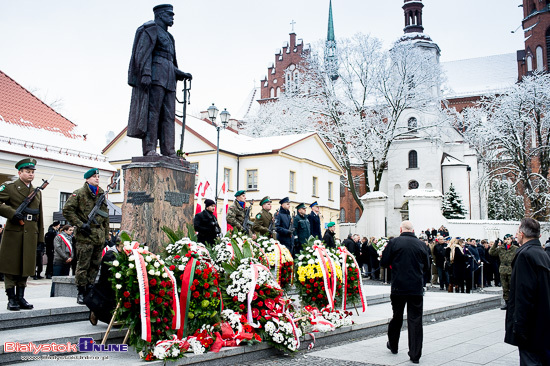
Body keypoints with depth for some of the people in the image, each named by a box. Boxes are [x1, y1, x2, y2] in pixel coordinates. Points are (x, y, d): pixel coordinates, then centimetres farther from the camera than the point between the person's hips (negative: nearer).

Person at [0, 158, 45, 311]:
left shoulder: (38, 192, 18)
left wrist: (40, 239, 13)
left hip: (30, 235, 5)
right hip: (13, 233, -5)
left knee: (26, 267, 8)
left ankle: (20, 298, 17)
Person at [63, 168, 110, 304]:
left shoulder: (102, 195, 17)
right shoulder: (79, 194, -2)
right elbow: (67, 210, -8)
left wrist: (106, 234, 17)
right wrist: (80, 225, -13)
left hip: (99, 237, 6)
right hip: (85, 236, -6)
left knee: (95, 265, 9)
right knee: (83, 265, -4)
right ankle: (81, 293, 3)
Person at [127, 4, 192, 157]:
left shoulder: (167, 36, 30)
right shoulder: (151, 30, 4)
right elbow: (143, 53, -10)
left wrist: (181, 74, 17)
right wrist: (145, 74, -22)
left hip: (167, 80, 9)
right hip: (154, 77, -9)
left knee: (168, 115, 0)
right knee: (151, 112, -14)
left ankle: (169, 151, -3)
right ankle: (149, 149, -18)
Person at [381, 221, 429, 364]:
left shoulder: (394, 242, -5)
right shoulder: (421, 244, 1)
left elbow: (383, 263, -2)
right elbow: (426, 267, 11)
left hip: (398, 287, 0)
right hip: (417, 288, 0)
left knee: (397, 317, 17)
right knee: (415, 320, 4)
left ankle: (393, 345, 34)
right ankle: (415, 355, 4)